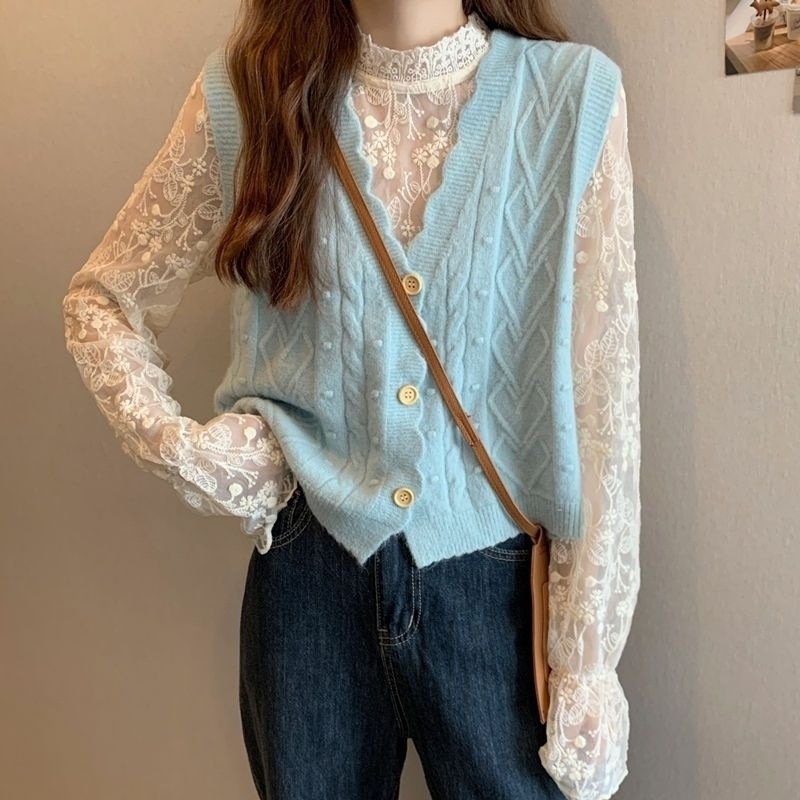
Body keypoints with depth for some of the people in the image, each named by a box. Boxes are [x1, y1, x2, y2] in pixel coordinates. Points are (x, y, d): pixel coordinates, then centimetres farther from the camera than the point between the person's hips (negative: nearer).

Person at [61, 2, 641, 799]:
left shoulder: (572, 93, -8)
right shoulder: (250, 91, -3)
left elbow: (600, 400, -8)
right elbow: (101, 298, 9)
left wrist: (588, 656, -7)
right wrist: (173, 446, -8)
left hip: (495, 579, -1)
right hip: (311, 569, 2)